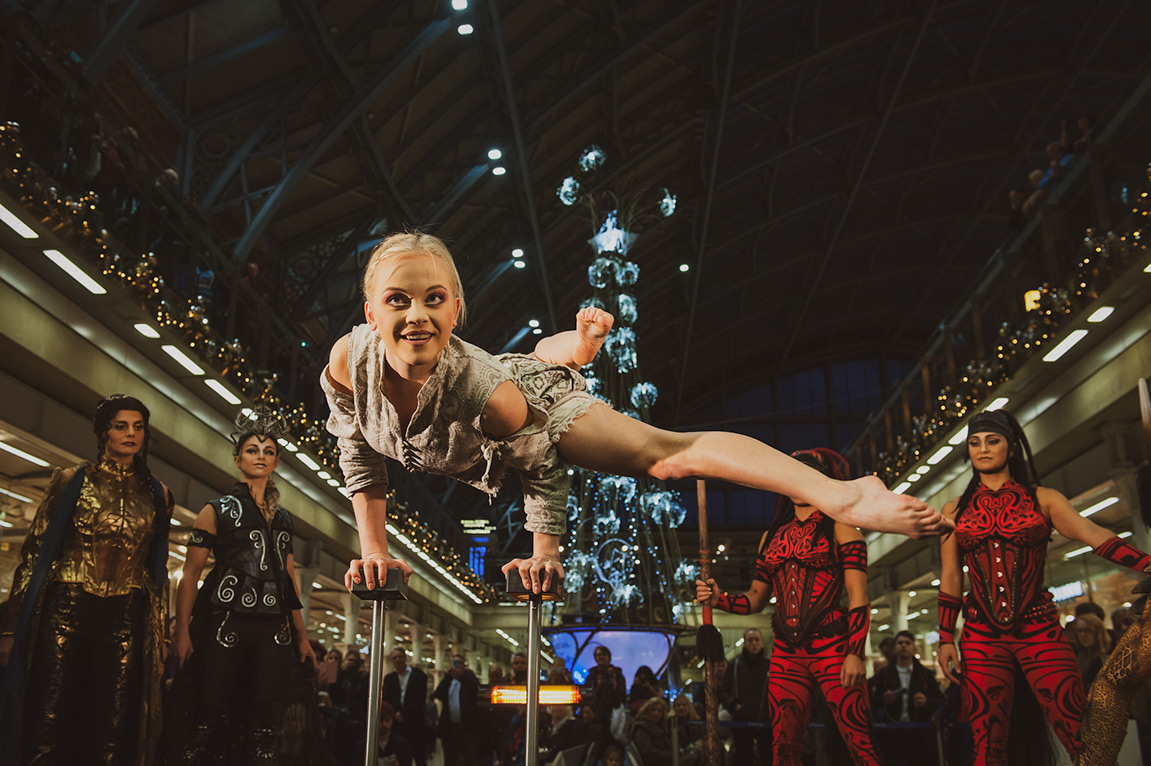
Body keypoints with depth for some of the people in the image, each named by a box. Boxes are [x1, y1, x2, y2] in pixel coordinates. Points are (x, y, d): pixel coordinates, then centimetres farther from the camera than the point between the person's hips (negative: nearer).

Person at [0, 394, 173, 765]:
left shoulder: (157, 495, 10)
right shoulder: (72, 480, 4)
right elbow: (35, 550, 1)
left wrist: (158, 635, 10)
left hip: (126, 622, 2)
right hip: (65, 613, -2)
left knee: (111, 734, 3)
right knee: (49, 725, -2)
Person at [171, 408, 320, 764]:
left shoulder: (283, 518, 19)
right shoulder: (218, 510, 6)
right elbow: (190, 574, -1)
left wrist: (302, 636, 15)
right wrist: (182, 632, -13)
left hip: (273, 629, 4)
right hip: (225, 624, -4)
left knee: (265, 729, -1)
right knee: (211, 718, -6)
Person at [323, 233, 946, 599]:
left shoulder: (487, 393, -45)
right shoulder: (348, 361, -33)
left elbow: (542, 465, -25)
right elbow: (358, 451, -13)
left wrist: (543, 552, -16)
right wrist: (374, 548, -12)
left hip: (531, 399, -6)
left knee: (667, 453, -24)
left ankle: (841, 496, -28)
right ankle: (582, 341, 76)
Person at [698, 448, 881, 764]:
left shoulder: (838, 527, 4)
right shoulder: (772, 536, 18)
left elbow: (858, 596, -4)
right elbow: (756, 598, 19)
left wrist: (855, 654, -15)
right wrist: (719, 599, -1)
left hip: (831, 648, -4)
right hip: (785, 653, 5)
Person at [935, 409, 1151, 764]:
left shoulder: (1042, 499, 7)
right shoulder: (955, 511, 11)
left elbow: (1094, 534, -8)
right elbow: (950, 578, 10)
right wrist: (946, 638, 3)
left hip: (1040, 631, -1)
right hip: (982, 637, 1)